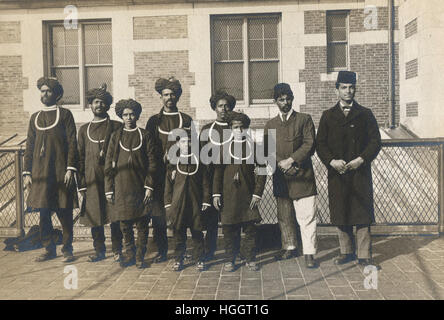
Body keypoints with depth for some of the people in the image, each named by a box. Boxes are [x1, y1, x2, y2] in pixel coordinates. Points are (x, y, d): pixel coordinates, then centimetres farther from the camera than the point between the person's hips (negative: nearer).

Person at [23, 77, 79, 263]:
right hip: (40, 174, 4)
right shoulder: (35, 118, 16)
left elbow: (72, 143, -3)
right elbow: (29, 147, 16)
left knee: (64, 213, 0)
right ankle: (49, 249, 20)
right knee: (43, 213, 7)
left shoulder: (65, 114, 3)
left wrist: (70, 169, -11)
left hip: (61, 172, -4)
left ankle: (67, 250, 12)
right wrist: (27, 172, 8)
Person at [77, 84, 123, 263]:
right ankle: (99, 250, 19)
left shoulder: (116, 127, 5)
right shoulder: (84, 129, 13)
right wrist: (81, 184, 5)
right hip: (92, 180, 3)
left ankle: (117, 250, 13)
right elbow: (80, 158, 12)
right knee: (94, 215, 6)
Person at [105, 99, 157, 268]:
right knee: (124, 223, 6)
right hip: (121, 187, 1)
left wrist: (149, 186, -6)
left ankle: (140, 256, 16)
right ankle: (129, 253, 24)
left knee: (142, 223, 3)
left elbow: (152, 163, 1)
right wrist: (109, 189, 2)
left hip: (140, 186, -1)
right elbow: (109, 164, 7)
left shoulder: (145, 135, 4)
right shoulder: (116, 136, 9)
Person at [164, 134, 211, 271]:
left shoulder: (199, 161, 4)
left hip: (195, 205, -1)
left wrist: (205, 202, -1)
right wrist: (168, 204, 2)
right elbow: (168, 185, 7)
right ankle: (178, 259, 20)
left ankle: (199, 260, 17)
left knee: (197, 233, 5)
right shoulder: (173, 163, 6)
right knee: (178, 234, 7)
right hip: (178, 204, 1)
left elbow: (205, 184, 4)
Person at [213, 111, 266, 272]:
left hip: (248, 194, 0)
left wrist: (257, 193, -4)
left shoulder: (254, 146, 3)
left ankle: (250, 259, 18)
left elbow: (261, 171, 3)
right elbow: (218, 171, 6)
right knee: (229, 228, 6)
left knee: (250, 227, 4)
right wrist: (216, 193, 0)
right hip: (228, 194, 1)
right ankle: (230, 259, 20)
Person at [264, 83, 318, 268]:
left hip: (302, 176, -4)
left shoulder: (304, 119, 5)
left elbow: (309, 145, -5)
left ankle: (309, 253, 2)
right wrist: (280, 163, -9)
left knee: (306, 216, -6)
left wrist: (291, 160, -14)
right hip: (280, 178, 4)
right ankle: (289, 248, 29)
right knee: (284, 217, 13)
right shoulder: (270, 125, 14)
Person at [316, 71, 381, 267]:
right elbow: (320, 144, 6)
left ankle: (364, 256, 7)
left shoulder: (365, 114, 8)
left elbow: (375, 141, 4)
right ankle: (346, 252, 20)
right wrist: (332, 161, -10)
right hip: (337, 173, 1)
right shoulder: (328, 116, 10)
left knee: (362, 215, -1)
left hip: (360, 172, -1)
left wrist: (362, 159, -11)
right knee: (340, 215, 6)